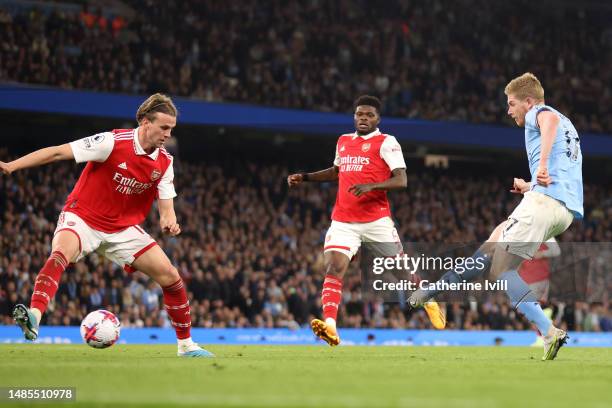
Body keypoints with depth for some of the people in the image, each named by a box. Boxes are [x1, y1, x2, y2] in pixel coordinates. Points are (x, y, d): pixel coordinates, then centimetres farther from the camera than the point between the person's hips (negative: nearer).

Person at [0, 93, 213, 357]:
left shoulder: (164, 162, -4)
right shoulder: (113, 143, -20)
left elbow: (165, 205, 0)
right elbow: (58, 152, -20)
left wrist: (168, 221, -26)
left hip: (124, 229, 5)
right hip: (82, 218, -5)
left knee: (171, 277, -1)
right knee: (60, 254, -37)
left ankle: (186, 344, 15)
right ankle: (33, 319, -49)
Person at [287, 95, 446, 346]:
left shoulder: (386, 143, -4)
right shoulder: (343, 141, 15)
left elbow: (401, 181, -13)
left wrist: (371, 186, -27)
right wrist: (305, 178, 25)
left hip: (376, 219, -4)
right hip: (343, 220, 4)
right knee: (334, 268, -17)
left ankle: (428, 300, 37)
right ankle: (329, 326, -29)